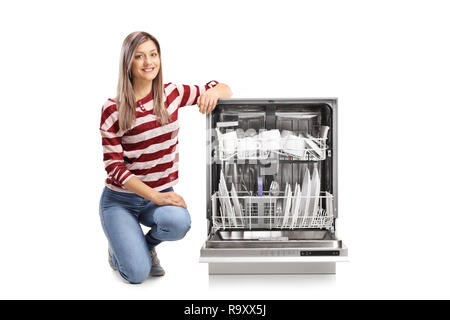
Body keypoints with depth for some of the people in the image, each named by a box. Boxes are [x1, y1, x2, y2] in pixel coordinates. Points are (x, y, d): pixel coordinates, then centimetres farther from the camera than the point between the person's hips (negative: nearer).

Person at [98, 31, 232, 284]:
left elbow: (224, 90, 7)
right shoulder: (113, 110, -11)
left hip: (163, 194, 3)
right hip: (121, 199, -3)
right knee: (137, 274, -19)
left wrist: (214, 93, -19)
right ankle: (118, 248, 19)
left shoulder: (172, 93, -1)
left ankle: (146, 245, 4)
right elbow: (114, 166, -13)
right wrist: (155, 197, -23)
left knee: (179, 221, -33)